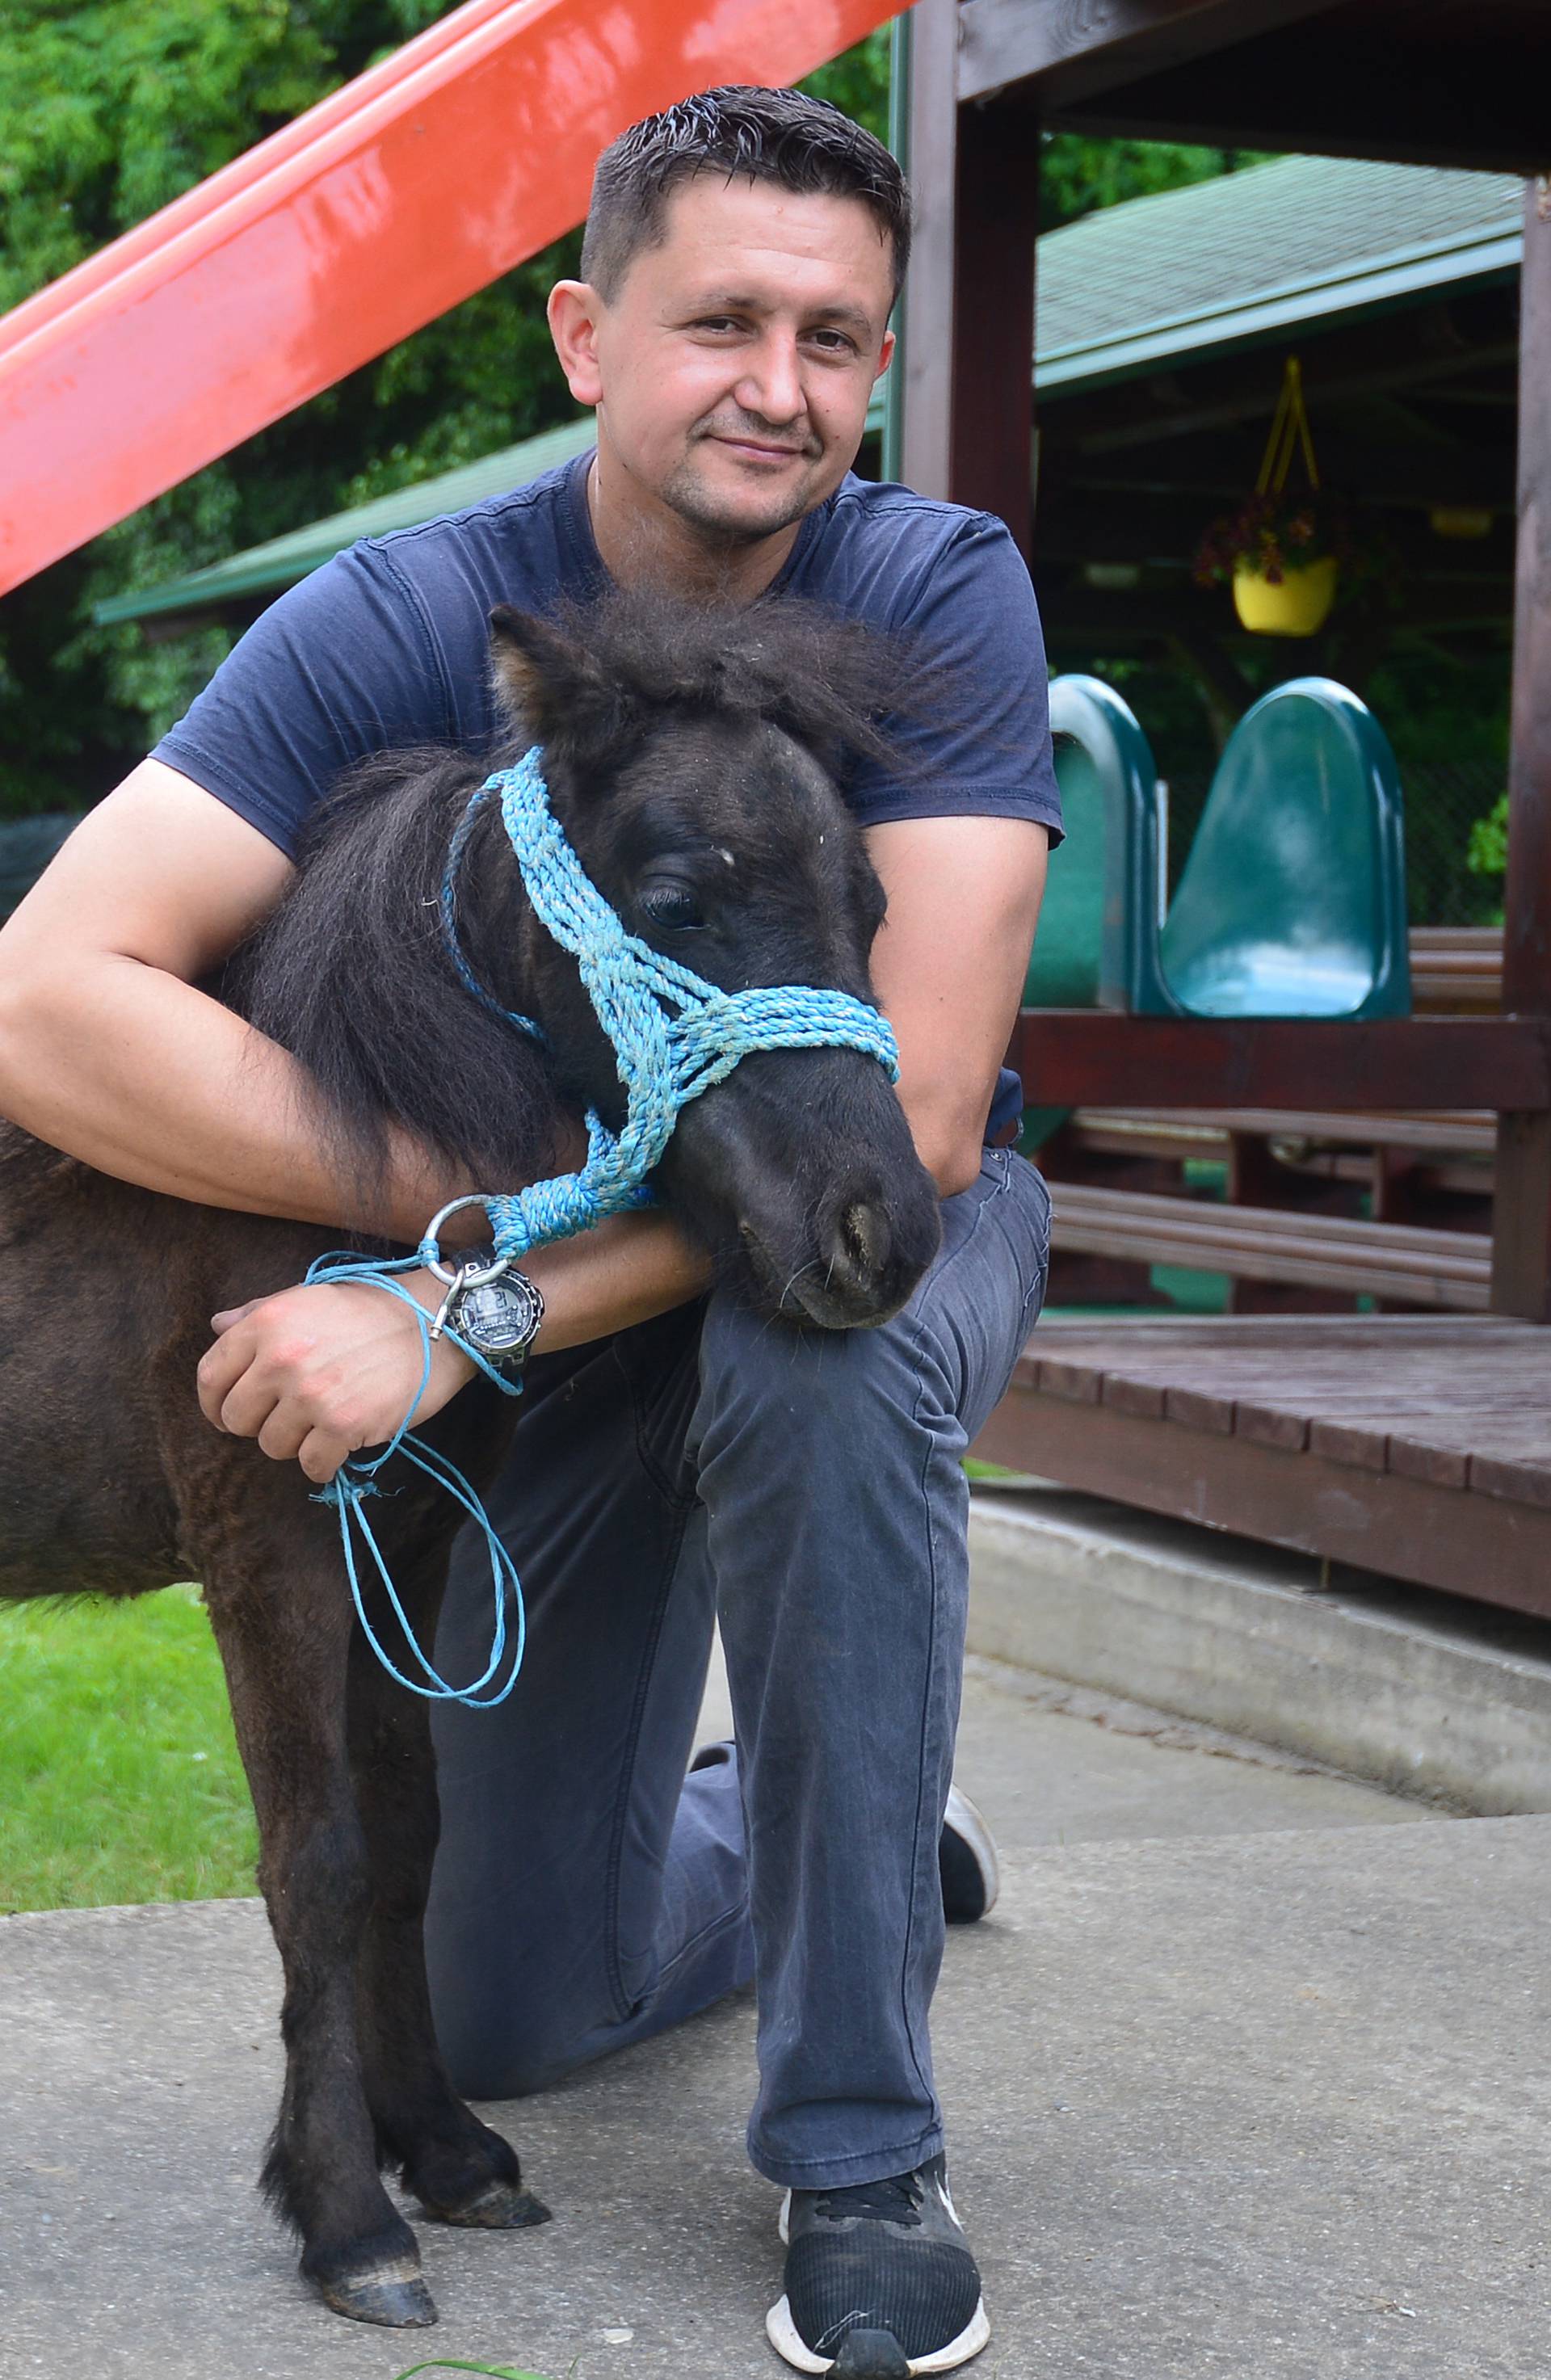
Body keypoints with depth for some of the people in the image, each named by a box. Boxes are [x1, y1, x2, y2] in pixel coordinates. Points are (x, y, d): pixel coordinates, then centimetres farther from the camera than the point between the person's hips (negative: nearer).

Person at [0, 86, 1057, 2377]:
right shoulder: (409, 621, -20)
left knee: (814, 1352, -40)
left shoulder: (939, 594, -23)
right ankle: (819, 1819, 40)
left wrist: (458, 1313, -40)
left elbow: (914, 1114, -33)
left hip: (877, 1235, -2)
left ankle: (864, 2151, -24)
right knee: (505, 2014, 5)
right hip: (576, 1287, 2)